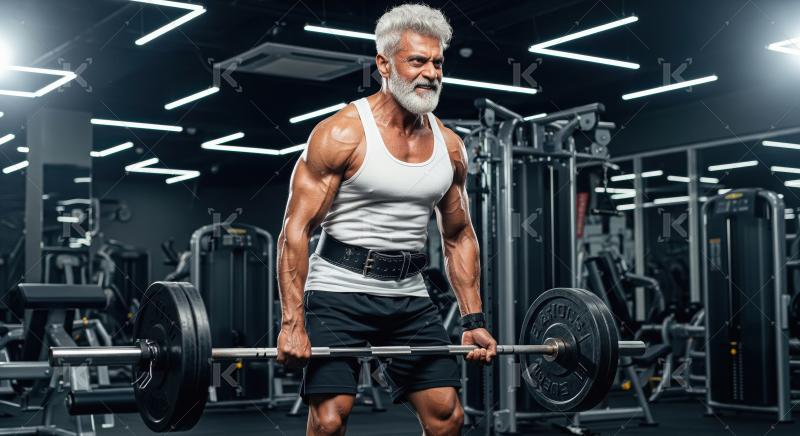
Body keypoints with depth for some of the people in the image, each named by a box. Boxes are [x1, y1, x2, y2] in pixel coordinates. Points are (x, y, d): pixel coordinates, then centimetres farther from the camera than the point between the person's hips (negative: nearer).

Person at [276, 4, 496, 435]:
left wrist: (474, 321, 9)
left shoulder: (449, 146, 6)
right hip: (339, 291, -5)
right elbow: (296, 229, -13)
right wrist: (292, 322, -20)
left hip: (409, 296, 6)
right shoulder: (342, 133, -11)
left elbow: (459, 237, 15)